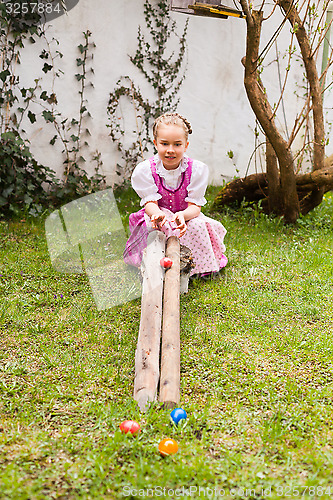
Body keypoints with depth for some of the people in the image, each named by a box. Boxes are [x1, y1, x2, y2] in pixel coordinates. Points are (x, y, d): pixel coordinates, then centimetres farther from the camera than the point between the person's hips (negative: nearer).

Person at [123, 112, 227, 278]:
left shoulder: (197, 169, -13)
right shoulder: (144, 170, -11)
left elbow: (194, 206, -17)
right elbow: (150, 202, -18)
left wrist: (183, 215, -43)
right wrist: (157, 214, -45)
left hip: (187, 217, 1)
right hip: (159, 216, -1)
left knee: (197, 224, -31)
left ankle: (199, 265, -12)